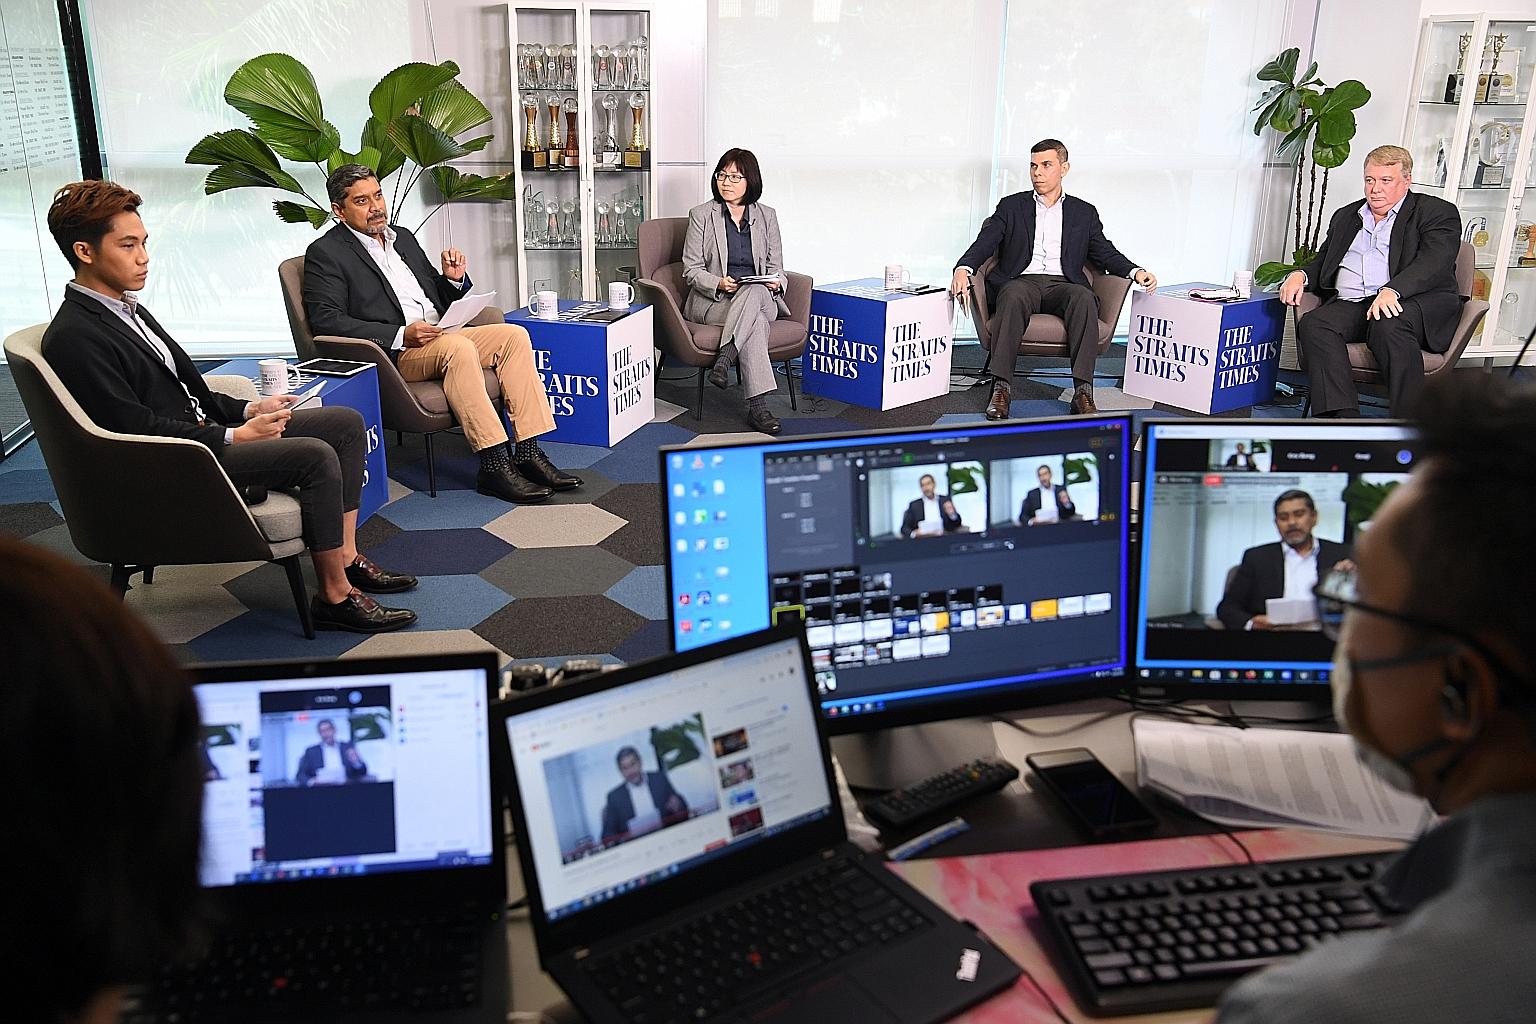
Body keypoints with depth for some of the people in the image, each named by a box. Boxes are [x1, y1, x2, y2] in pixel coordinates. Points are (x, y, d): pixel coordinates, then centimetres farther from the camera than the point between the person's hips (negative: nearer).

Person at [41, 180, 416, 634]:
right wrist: (232, 436, -16)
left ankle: (346, 556, 4)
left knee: (346, 422, 3)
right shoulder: (73, 339, -17)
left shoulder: (125, 308, 14)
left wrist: (246, 410, 4)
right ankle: (335, 596, -16)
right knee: (316, 456, -27)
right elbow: (135, 427, -20)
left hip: (201, 429, 10)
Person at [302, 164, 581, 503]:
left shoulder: (403, 237, 23)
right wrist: (401, 335, -21)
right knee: (458, 347, -35)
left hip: (440, 335, 7)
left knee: (513, 334, -14)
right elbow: (328, 322, -12)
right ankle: (493, 465, -34)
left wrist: (454, 279, 4)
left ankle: (528, 452, -20)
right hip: (391, 354, -7)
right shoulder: (325, 253, 0)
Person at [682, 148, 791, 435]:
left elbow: (776, 268, 14)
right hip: (711, 301, -2)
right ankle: (758, 407, -44)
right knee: (756, 320, -36)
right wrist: (719, 284, -19)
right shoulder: (701, 215, 6)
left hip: (761, 298, 3)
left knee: (756, 293, -38)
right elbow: (692, 270, 1)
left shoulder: (767, 216, 14)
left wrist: (776, 282, -10)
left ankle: (724, 359, -42)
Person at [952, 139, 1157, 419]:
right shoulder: (1011, 206, 19)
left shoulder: (1084, 212, 22)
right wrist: (963, 269, -16)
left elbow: (1106, 254, 17)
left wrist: (1136, 272, -3)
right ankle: (1001, 387, -40)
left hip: (1062, 285, 1)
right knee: (1013, 295, -37)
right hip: (1022, 281, -1)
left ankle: (1082, 390, -39)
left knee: (1084, 297, -34)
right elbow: (985, 243, 5)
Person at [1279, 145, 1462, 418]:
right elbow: (1322, 263, 31)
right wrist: (1301, 275, 4)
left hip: (1415, 302, -4)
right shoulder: (1346, 217, 29)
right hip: (1350, 304, 4)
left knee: (1388, 325, -39)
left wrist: (1392, 290, -27)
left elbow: (1434, 263, -8)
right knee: (1313, 324, -28)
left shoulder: (1438, 212, 10)